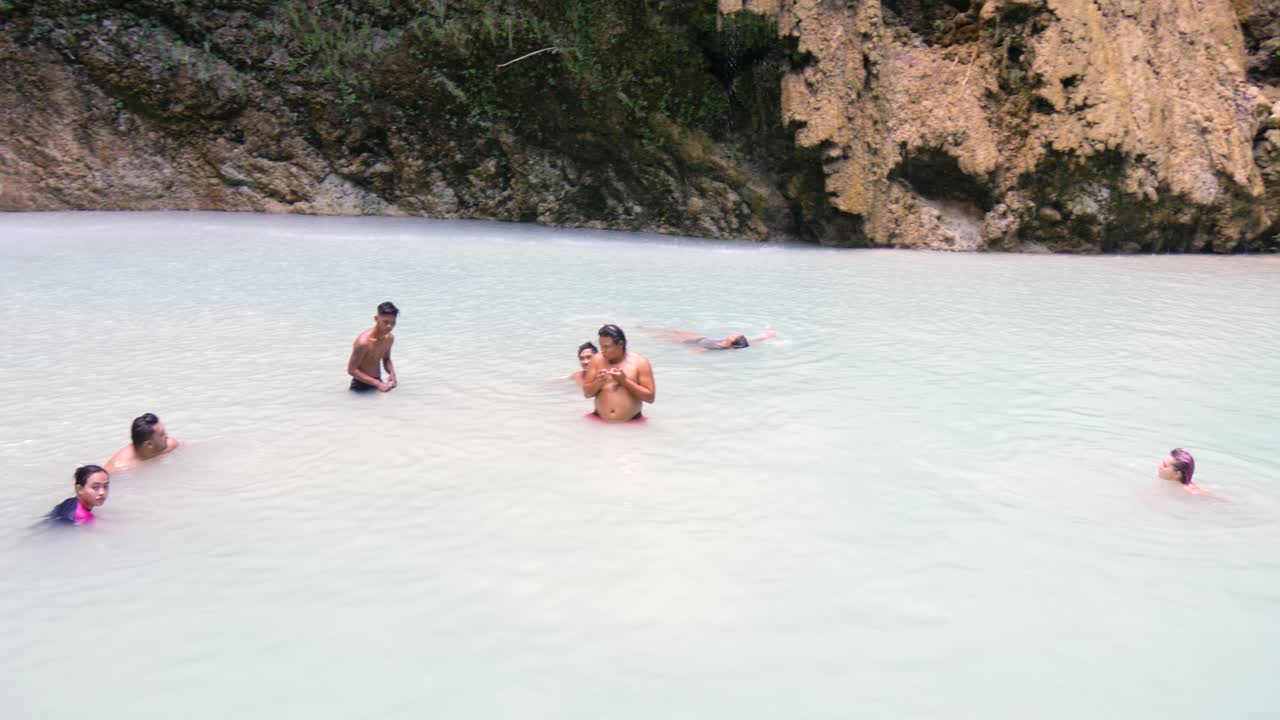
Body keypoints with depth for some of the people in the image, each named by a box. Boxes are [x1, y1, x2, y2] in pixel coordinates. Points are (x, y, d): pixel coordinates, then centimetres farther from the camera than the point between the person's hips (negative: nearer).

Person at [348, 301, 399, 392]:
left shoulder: (389, 338, -4)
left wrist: (392, 374, -8)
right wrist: (377, 384, -27)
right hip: (361, 387, -7)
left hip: (378, 382, 7)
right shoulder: (364, 342, -27)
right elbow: (351, 370, -23)